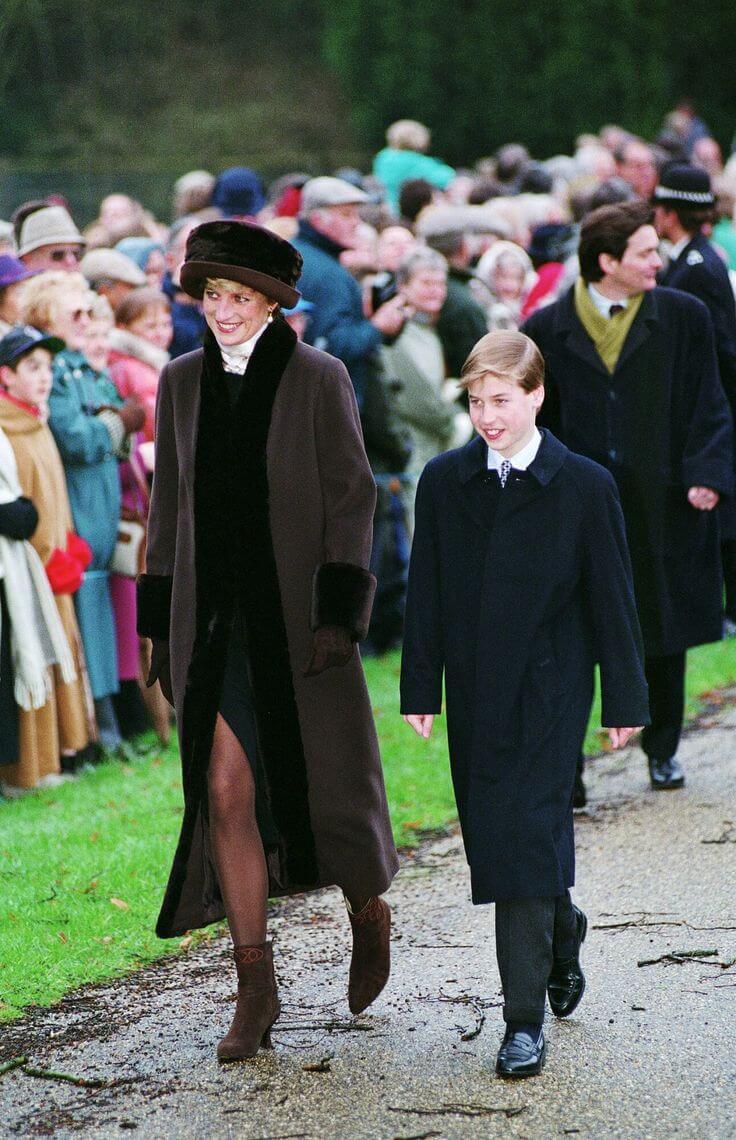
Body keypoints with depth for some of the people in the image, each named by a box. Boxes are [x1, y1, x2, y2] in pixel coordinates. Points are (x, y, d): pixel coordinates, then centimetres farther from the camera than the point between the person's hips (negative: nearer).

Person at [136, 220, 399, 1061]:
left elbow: (352, 497, -6)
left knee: (326, 780, 4)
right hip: (213, 620, 3)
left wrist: (338, 614, -13)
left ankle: (367, 912, 35)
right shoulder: (183, 383, 7)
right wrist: (161, 624, 9)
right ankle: (255, 987, 3)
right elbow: (169, 505, 11)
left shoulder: (318, 379, -5)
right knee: (225, 791, -4)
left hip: (297, 615, -3)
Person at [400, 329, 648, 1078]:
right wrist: (421, 688, 5)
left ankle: (525, 1018, -6)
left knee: (527, 840, -10)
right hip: (475, 695, 4)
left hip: (549, 692, -4)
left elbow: (612, 597, -1)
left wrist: (624, 699, -1)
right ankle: (561, 935, 39)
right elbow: (426, 593, 8)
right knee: (491, 840, 9)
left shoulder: (584, 487, -5)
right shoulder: (443, 482, 4)